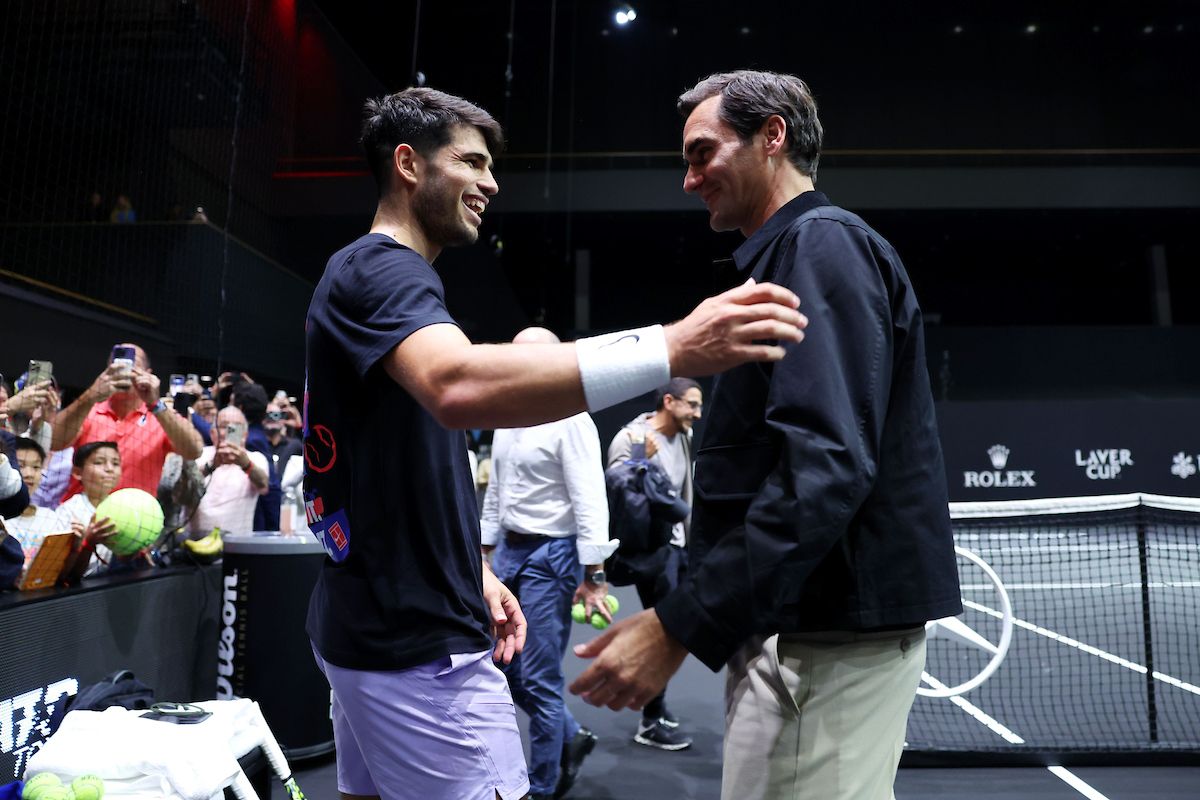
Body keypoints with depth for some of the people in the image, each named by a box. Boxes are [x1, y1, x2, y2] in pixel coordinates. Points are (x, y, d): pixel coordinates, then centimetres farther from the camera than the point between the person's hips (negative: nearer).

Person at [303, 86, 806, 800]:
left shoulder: (372, 274, 16)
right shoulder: (382, 269, -16)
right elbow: (458, 386, -40)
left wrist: (474, 571, 14)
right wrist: (671, 348, -44)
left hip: (366, 623, 10)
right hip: (418, 641, -10)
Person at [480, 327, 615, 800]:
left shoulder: (570, 420, -14)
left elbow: (590, 502, -18)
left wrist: (593, 575, -21)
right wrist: (485, 551, 17)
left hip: (550, 556, -8)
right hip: (509, 549, 9)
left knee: (540, 681, 1)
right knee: (501, 664, 15)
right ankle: (571, 737, 35)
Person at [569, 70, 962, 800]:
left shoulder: (822, 245, -12)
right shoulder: (791, 254, 17)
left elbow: (826, 466, -25)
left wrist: (682, 625, -25)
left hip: (832, 637, -9)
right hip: (794, 624, 9)